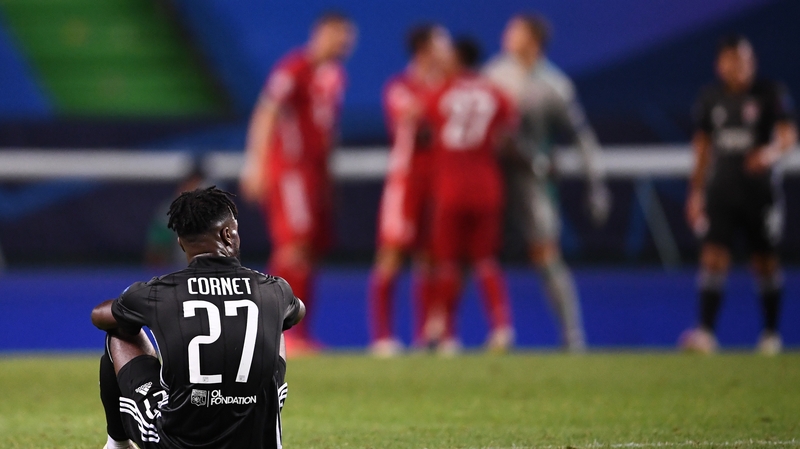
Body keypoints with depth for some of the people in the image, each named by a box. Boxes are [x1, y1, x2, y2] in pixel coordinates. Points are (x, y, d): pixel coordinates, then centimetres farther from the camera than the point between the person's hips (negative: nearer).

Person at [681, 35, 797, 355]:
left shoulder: (770, 94, -3)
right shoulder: (710, 99, 7)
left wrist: (772, 151, -36)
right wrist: (696, 192, 13)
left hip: (761, 192, -2)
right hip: (721, 191, 2)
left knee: (765, 263, 5)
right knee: (713, 257, -11)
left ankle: (771, 334, 19)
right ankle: (706, 333, -18)